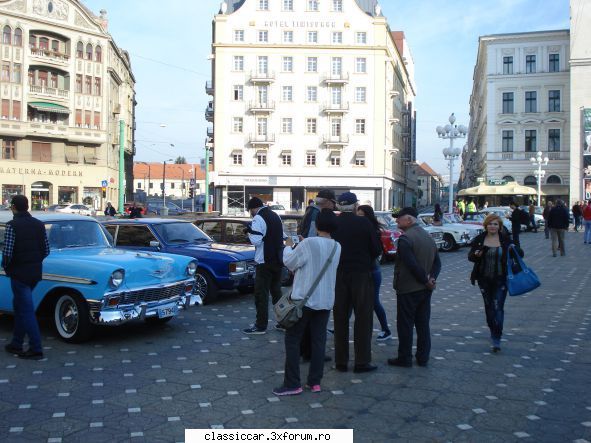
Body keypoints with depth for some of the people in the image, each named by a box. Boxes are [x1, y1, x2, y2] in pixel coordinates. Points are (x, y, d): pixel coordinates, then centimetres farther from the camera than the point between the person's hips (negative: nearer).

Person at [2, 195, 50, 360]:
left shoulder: (12, 225, -13)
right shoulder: (39, 224, 5)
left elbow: (7, 252, -17)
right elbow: (46, 250, 7)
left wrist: (5, 266, 1)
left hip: (19, 273, -6)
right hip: (36, 272, 6)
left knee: (26, 310, -2)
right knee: (19, 306, 20)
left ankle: (36, 349, -2)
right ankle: (16, 344, 27)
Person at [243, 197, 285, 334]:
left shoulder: (258, 218, -13)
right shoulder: (276, 216, 13)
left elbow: (256, 241, -20)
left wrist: (249, 232, -2)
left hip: (264, 262, -8)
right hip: (278, 260, 8)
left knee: (261, 294, -2)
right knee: (276, 292, 17)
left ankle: (261, 325, -1)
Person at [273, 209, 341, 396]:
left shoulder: (308, 244, -17)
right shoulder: (336, 247, 3)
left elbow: (290, 262, -8)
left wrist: (288, 246, 10)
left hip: (304, 299, -6)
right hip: (326, 301, 6)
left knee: (292, 340, 3)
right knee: (318, 341, 10)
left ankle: (292, 384, 3)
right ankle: (315, 382, 15)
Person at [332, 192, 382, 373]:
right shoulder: (364, 223, -9)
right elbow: (377, 249, -5)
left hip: (338, 275, 3)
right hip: (361, 275, -2)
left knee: (340, 319, 10)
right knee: (363, 319, 6)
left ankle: (341, 361, 14)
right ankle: (362, 361, 7)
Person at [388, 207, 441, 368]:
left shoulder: (405, 238, -17)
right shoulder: (427, 236, 10)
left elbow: (412, 264, -23)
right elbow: (437, 262, 9)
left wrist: (426, 280, -12)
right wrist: (431, 278, -3)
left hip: (407, 289, -8)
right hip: (425, 289, 8)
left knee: (405, 325, 2)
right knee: (423, 324, 13)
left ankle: (404, 358, 8)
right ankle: (423, 357, 19)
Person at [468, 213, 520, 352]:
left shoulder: (505, 239, -2)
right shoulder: (479, 239, 1)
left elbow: (519, 253, 5)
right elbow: (470, 256, 4)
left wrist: (516, 250, -18)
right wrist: (476, 255, -18)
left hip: (500, 279, -2)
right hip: (484, 279, 2)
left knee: (498, 307, -7)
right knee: (489, 306, 13)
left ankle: (496, 338, -4)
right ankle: (493, 331, 34)